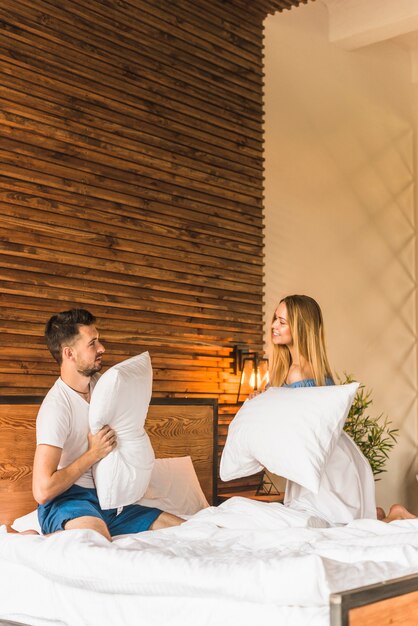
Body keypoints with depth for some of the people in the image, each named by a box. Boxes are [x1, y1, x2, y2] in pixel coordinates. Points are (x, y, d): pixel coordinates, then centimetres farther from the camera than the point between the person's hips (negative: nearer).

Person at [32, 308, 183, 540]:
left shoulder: (99, 383, 8)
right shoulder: (56, 407, -19)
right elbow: (42, 490, -26)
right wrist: (94, 453, -18)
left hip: (106, 501, 8)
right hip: (66, 500, -8)